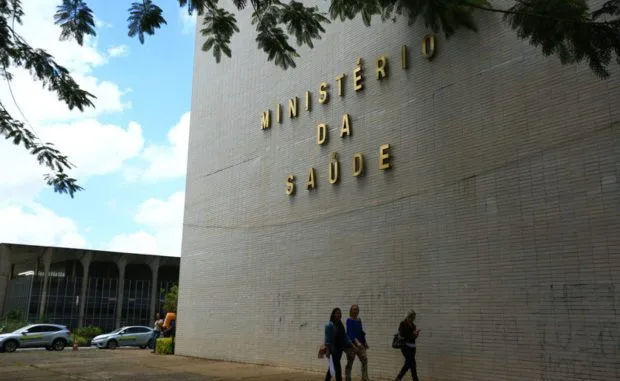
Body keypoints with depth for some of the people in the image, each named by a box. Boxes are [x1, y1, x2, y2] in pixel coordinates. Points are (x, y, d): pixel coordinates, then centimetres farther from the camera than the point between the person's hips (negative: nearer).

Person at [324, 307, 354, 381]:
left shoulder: (341, 325, 10)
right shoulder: (330, 325, -11)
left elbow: (345, 336, 10)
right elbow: (327, 338, -13)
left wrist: (351, 345, 2)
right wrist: (328, 350, -17)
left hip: (339, 349, 7)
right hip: (333, 349, -7)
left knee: (333, 367, 16)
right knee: (337, 368, -7)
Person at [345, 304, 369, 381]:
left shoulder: (359, 320, 11)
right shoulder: (349, 320, -9)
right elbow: (350, 332, -21)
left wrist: (365, 342, 14)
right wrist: (356, 341, -33)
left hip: (360, 344, 6)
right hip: (351, 343, -6)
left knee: (365, 360, -3)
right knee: (350, 362, 1)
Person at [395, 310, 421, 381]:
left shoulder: (413, 325, 13)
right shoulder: (403, 324, -8)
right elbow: (402, 335, -15)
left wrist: (416, 333, -3)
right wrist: (412, 333, -18)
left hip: (412, 346, 8)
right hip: (405, 346, -8)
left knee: (408, 364, 12)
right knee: (412, 364, -10)